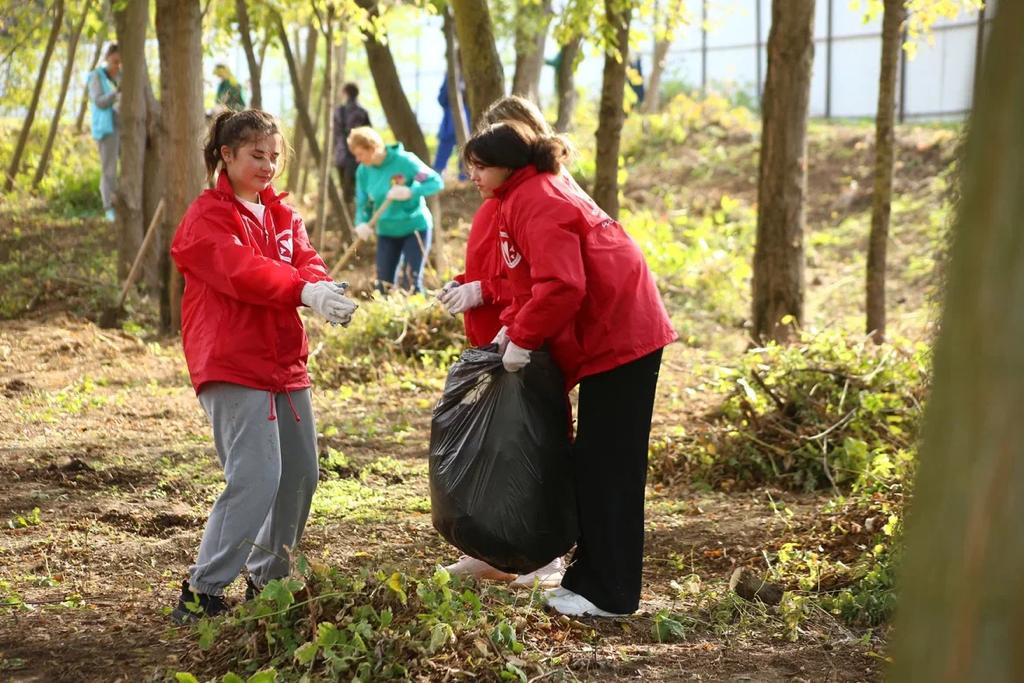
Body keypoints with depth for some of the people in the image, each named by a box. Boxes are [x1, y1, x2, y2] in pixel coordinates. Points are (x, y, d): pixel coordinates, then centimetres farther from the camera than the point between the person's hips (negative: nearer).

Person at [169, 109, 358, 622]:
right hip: (232, 367, -8)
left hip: (285, 364, 8)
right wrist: (304, 291, -37)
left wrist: (326, 289, -24)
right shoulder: (207, 217, -7)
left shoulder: (282, 215, 16)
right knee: (255, 478, -17)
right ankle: (201, 592, -9)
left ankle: (268, 578, 30)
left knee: (300, 474, 13)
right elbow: (240, 271, -23)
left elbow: (304, 261, 1)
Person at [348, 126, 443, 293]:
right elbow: (363, 203, 3)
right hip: (386, 232, 5)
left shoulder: (405, 161, -18)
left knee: (411, 282, -10)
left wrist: (410, 192, -31)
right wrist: (362, 223, -19)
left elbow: (436, 182, -15)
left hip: (415, 227, -5)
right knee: (383, 284, 2)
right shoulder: (363, 171, -4)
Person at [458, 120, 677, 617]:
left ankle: (609, 595, 0)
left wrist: (522, 339, -16)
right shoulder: (536, 193, 17)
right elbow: (535, 280, 20)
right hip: (611, 336, 11)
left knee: (606, 467, -6)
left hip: (618, 341, -11)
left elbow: (561, 286, -26)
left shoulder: (536, 201, -16)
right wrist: (511, 327, 6)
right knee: (596, 464, 14)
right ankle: (591, 577, 22)